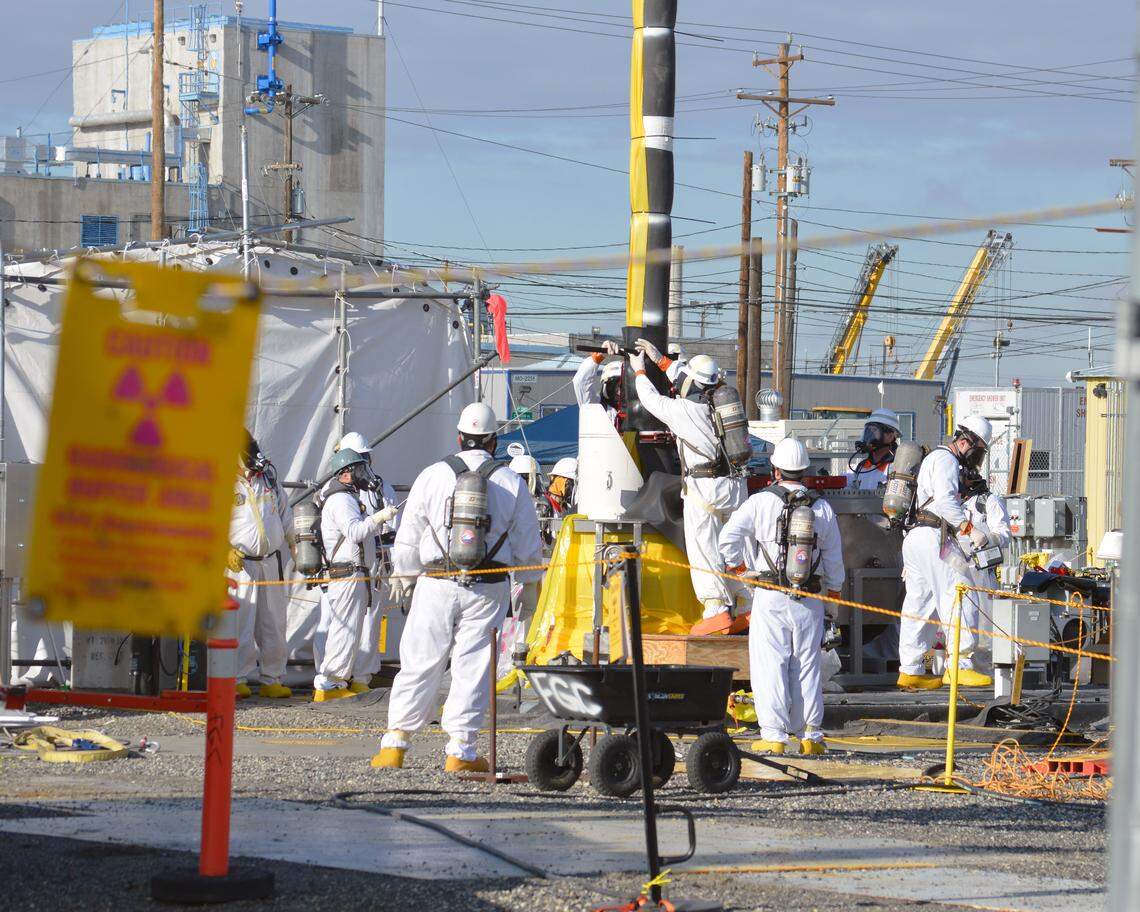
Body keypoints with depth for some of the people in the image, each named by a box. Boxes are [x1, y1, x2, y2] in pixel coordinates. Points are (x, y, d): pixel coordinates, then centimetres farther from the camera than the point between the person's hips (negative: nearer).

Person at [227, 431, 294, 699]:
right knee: (241, 623, -8)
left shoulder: (268, 475, 10)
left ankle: (272, 679, 14)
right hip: (242, 564, -5)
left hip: (272, 561, 5)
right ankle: (238, 680, -1)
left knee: (274, 622, 7)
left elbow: (284, 508, 22)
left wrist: (292, 542, 19)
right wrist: (225, 550, -19)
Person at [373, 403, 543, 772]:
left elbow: (408, 538, 5)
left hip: (436, 585, 0)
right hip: (488, 589, 0)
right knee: (473, 668, 3)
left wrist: (403, 579, 18)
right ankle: (460, 750, 2)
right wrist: (531, 590, 19)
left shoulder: (432, 476, 0)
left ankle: (394, 744, 6)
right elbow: (529, 546, 7)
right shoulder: (511, 484, 2)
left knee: (419, 663, 5)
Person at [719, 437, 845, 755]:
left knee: (770, 665, -1)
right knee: (808, 665, 9)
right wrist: (835, 589, 28)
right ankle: (809, 735, 10)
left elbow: (729, 537, -13)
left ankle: (774, 734, -6)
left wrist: (738, 567, 5)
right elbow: (834, 558, 11)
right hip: (809, 600, 3)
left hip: (770, 597, -3)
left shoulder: (760, 502, -5)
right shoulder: (823, 509, 5)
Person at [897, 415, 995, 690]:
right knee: (959, 597, -10)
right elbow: (944, 500, -21)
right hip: (934, 537, -10)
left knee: (919, 604, 9)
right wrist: (970, 529, -26)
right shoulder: (945, 460, -6)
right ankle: (960, 665, -14)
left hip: (913, 539, 10)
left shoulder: (935, 459, 28)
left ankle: (910, 670, 9)